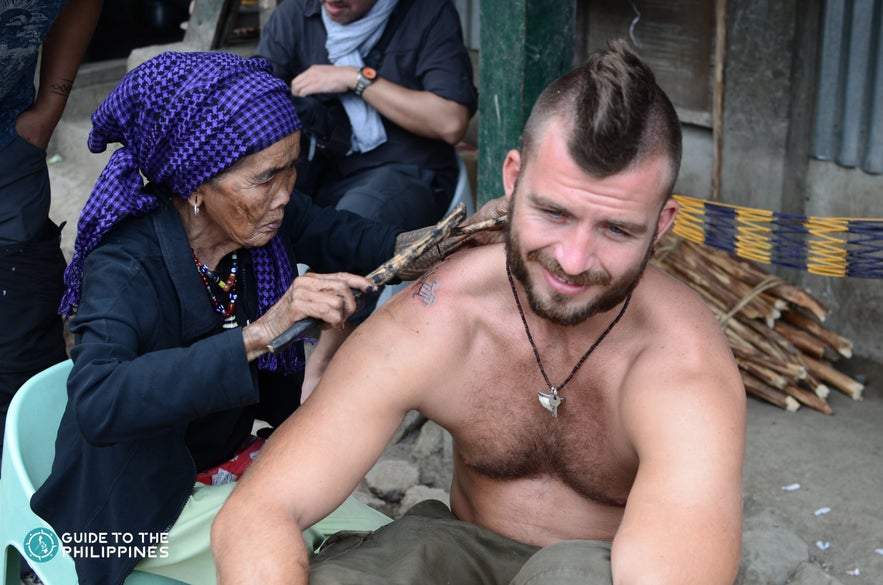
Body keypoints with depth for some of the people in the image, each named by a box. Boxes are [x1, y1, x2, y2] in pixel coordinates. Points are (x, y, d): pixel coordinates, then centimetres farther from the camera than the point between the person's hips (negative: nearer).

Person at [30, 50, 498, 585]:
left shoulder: (265, 216, -12)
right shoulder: (125, 267, -29)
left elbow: (344, 238, 1)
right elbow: (97, 405, -44)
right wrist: (260, 333, -49)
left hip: (242, 458, 6)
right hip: (146, 510, -6)